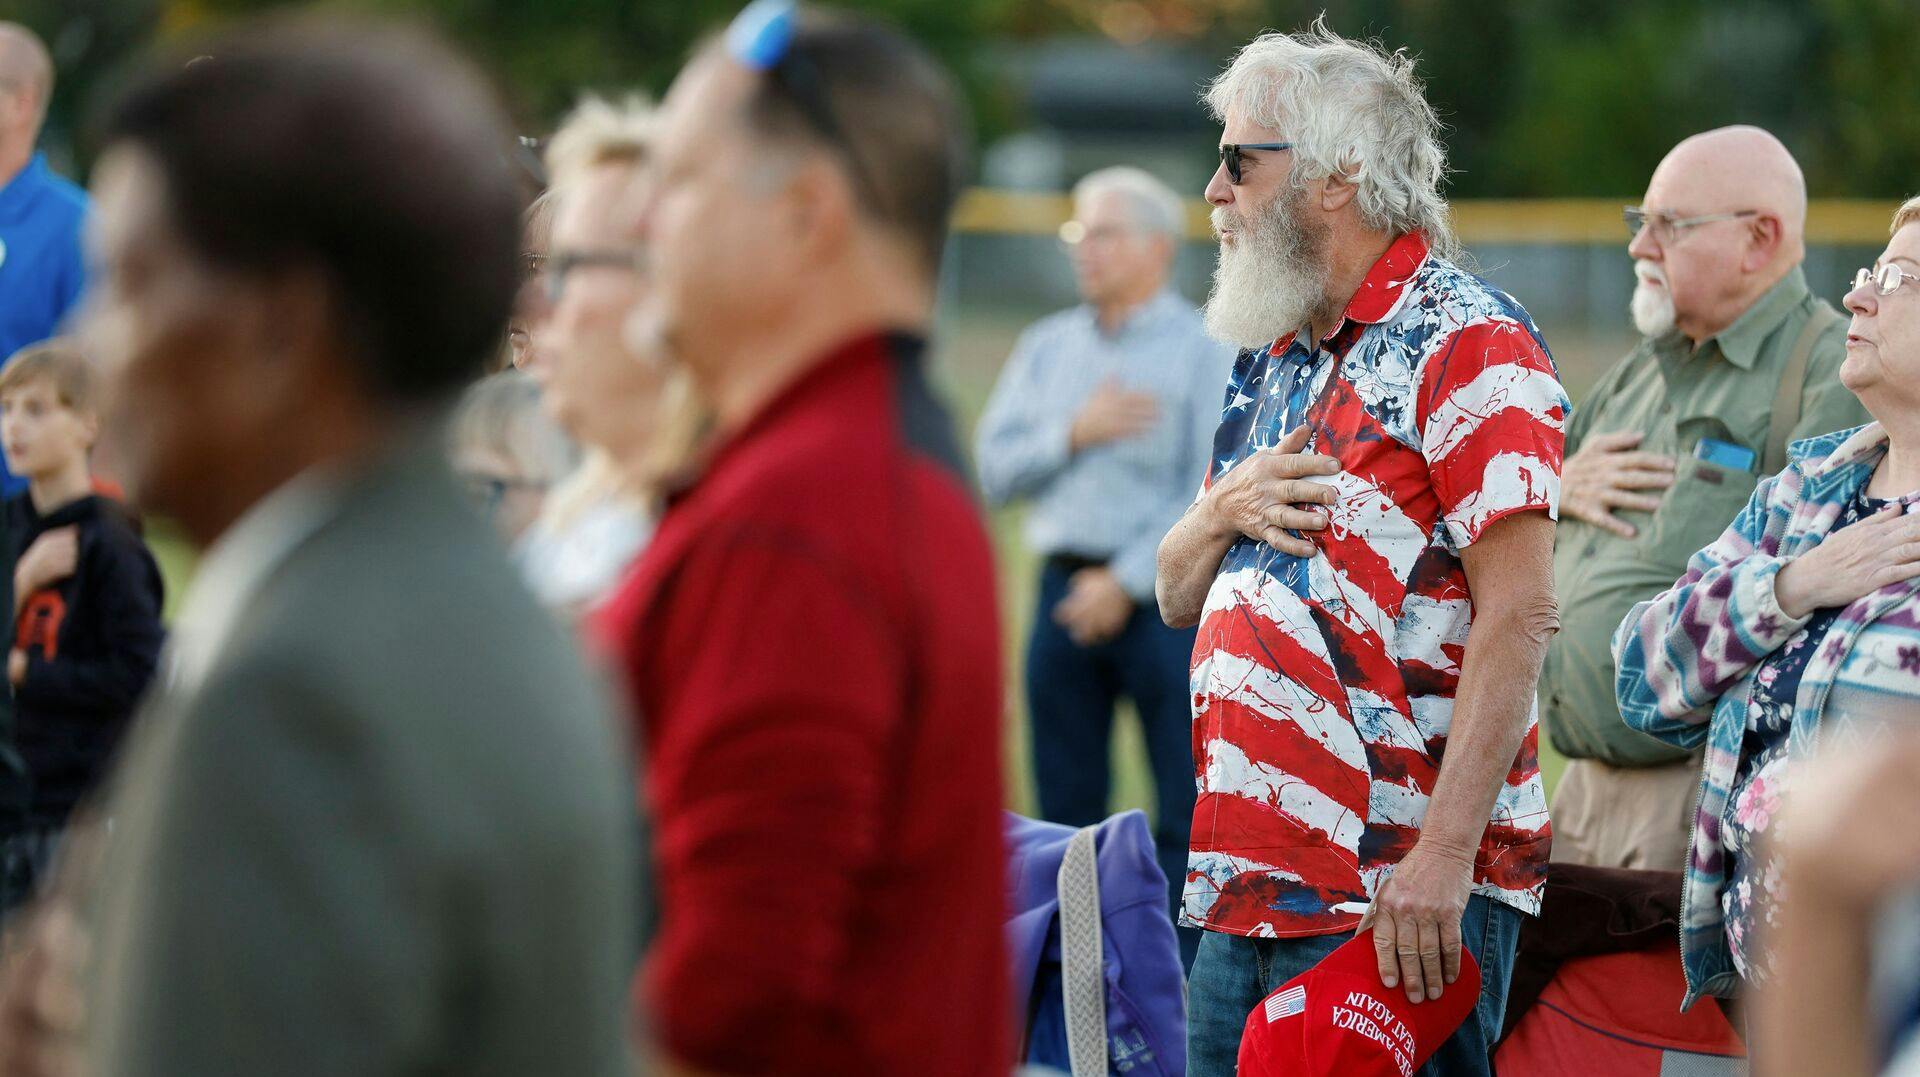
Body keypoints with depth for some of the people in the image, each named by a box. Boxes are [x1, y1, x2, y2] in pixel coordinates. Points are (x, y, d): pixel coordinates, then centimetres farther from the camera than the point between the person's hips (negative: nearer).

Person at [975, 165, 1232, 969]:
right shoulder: (1046, 348, 14)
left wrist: (1126, 582, -13)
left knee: (1184, 813, -6)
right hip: (1067, 589, 4)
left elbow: (1212, 496, -8)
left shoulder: (1205, 353, -1)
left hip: (1161, 594, -4)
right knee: (1064, 805, 6)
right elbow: (995, 470, 8)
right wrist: (1074, 434, -7)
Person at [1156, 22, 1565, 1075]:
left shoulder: (1466, 342, -9)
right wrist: (1226, 509, -1)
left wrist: (1445, 854, -23)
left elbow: (1519, 615, -16)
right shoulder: (1270, 358, 18)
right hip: (1245, 880, 8)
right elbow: (1180, 595, 22)